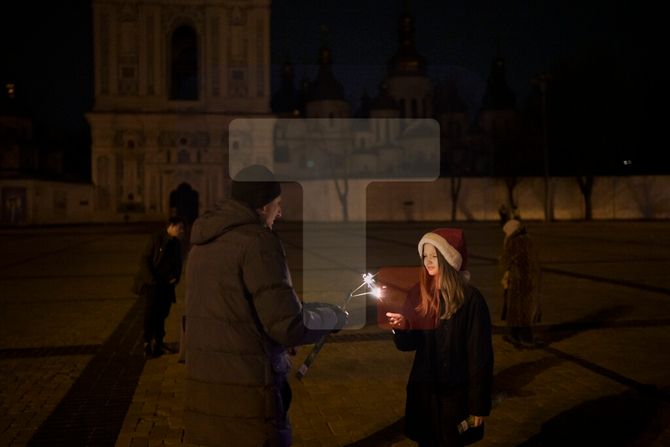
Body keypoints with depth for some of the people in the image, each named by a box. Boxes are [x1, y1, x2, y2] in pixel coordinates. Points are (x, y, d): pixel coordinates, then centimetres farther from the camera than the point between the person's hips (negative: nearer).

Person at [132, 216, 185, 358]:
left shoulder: (176, 244, 8)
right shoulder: (156, 239, -11)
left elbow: (178, 264, 19)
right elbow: (144, 260, -11)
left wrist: (175, 278, 1)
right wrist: (152, 280, -16)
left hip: (166, 285, 5)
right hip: (152, 284, -5)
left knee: (162, 313, 6)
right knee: (151, 312, -8)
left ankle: (158, 342, 18)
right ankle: (148, 343, 3)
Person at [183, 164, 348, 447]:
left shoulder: (204, 242, 11)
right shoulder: (257, 241, -15)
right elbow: (289, 326, -18)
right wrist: (332, 317, 1)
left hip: (202, 384, 8)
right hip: (245, 394, -8)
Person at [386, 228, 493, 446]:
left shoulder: (470, 300, -16)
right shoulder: (417, 293, -1)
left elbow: (480, 355, -13)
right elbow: (409, 343, 4)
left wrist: (479, 404, -11)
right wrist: (401, 328, -19)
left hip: (455, 392, -4)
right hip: (423, 388, 4)